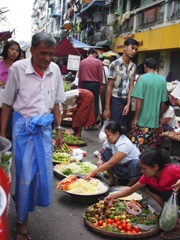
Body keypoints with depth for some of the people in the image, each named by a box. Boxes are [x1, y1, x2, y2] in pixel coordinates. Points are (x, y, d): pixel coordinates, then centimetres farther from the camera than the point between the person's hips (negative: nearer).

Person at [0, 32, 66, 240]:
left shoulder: (55, 70, -1)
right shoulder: (17, 68, -13)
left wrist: (58, 128, 8)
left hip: (45, 126, 4)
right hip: (24, 126, -4)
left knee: (44, 170, 12)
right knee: (25, 173, 2)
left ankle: (27, 204, 39)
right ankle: (21, 222, 20)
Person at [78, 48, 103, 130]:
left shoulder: (82, 62, 4)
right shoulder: (98, 62, -1)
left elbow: (79, 76, 6)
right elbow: (100, 76, -2)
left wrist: (80, 87, 13)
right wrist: (100, 87, 5)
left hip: (85, 84, 2)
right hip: (94, 84, -2)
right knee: (95, 104, 4)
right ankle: (93, 124, 5)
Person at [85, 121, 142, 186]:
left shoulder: (125, 144, -31)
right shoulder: (110, 141, -10)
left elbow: (110, 163, -37)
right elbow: (100, 152, 7)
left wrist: (92, 173, -37)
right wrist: (100, 160, -18)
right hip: (120, 167, 6)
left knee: (135, 163, -39)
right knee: (105, 152, -12)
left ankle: (129, 186, -9)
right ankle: (112, 180, 0)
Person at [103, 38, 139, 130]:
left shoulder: (133, 66, 6)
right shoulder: (115, 64, -9)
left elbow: (131, 86, 4)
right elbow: (109, 87, -8)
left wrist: (128, 104, -6)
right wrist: (107, 107, -11)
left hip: (127, 101, 5)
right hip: (116, 100, -5)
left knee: (124, 128, 9)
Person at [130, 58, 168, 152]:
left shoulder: (143, 78, -9)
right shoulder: (163, 80, 4)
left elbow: (139, 100, -14)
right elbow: (163, 102, 8)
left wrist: (135, 118, -9)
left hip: (142, 119, -5)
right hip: (155, 119, 5)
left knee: (137, 146, -2)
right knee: (151, 147, 13)